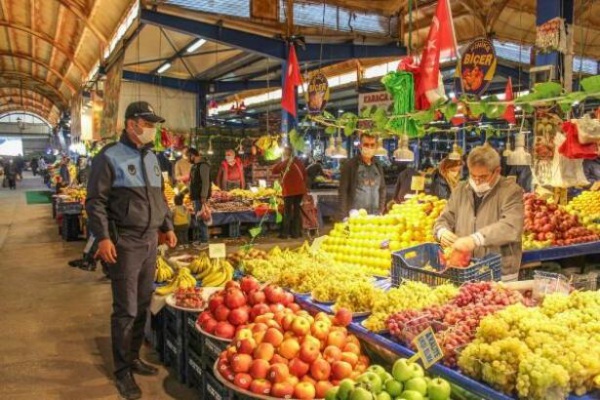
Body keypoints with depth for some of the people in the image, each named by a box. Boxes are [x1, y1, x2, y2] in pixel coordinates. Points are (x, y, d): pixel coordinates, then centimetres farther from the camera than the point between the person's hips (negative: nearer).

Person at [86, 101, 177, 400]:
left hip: (150, 240, 7)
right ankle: (122, 370, 14)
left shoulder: (151, 158, 14)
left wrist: (167, 226, 17)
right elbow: (95, 201, -10)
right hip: (125, 242, -7)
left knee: (143, 305, 13)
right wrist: (103, 237, -18)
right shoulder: (110, 157, -8)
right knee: (126, 309, 0)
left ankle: (134, 357, 28)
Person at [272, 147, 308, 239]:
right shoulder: (298, 161, 8)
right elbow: (305, 173, 14)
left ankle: (285, 233, 3)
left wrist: (281, 161, 8)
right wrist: (303, 184, 22)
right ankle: (296, 232, 12)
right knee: (297, 210, 11)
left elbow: (274, 170, -1)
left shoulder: (285, 163, -7)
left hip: (290, 190, -5)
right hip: (300, 189, 5)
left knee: (287, 211, 1)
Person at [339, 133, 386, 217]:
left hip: (375, 216, 5)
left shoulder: (378, 167, 13)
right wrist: (345, 216, -11)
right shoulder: (350, 165, -2)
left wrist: (381, 211, 9)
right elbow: (343, 191, -5)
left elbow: (382, 190, 19)